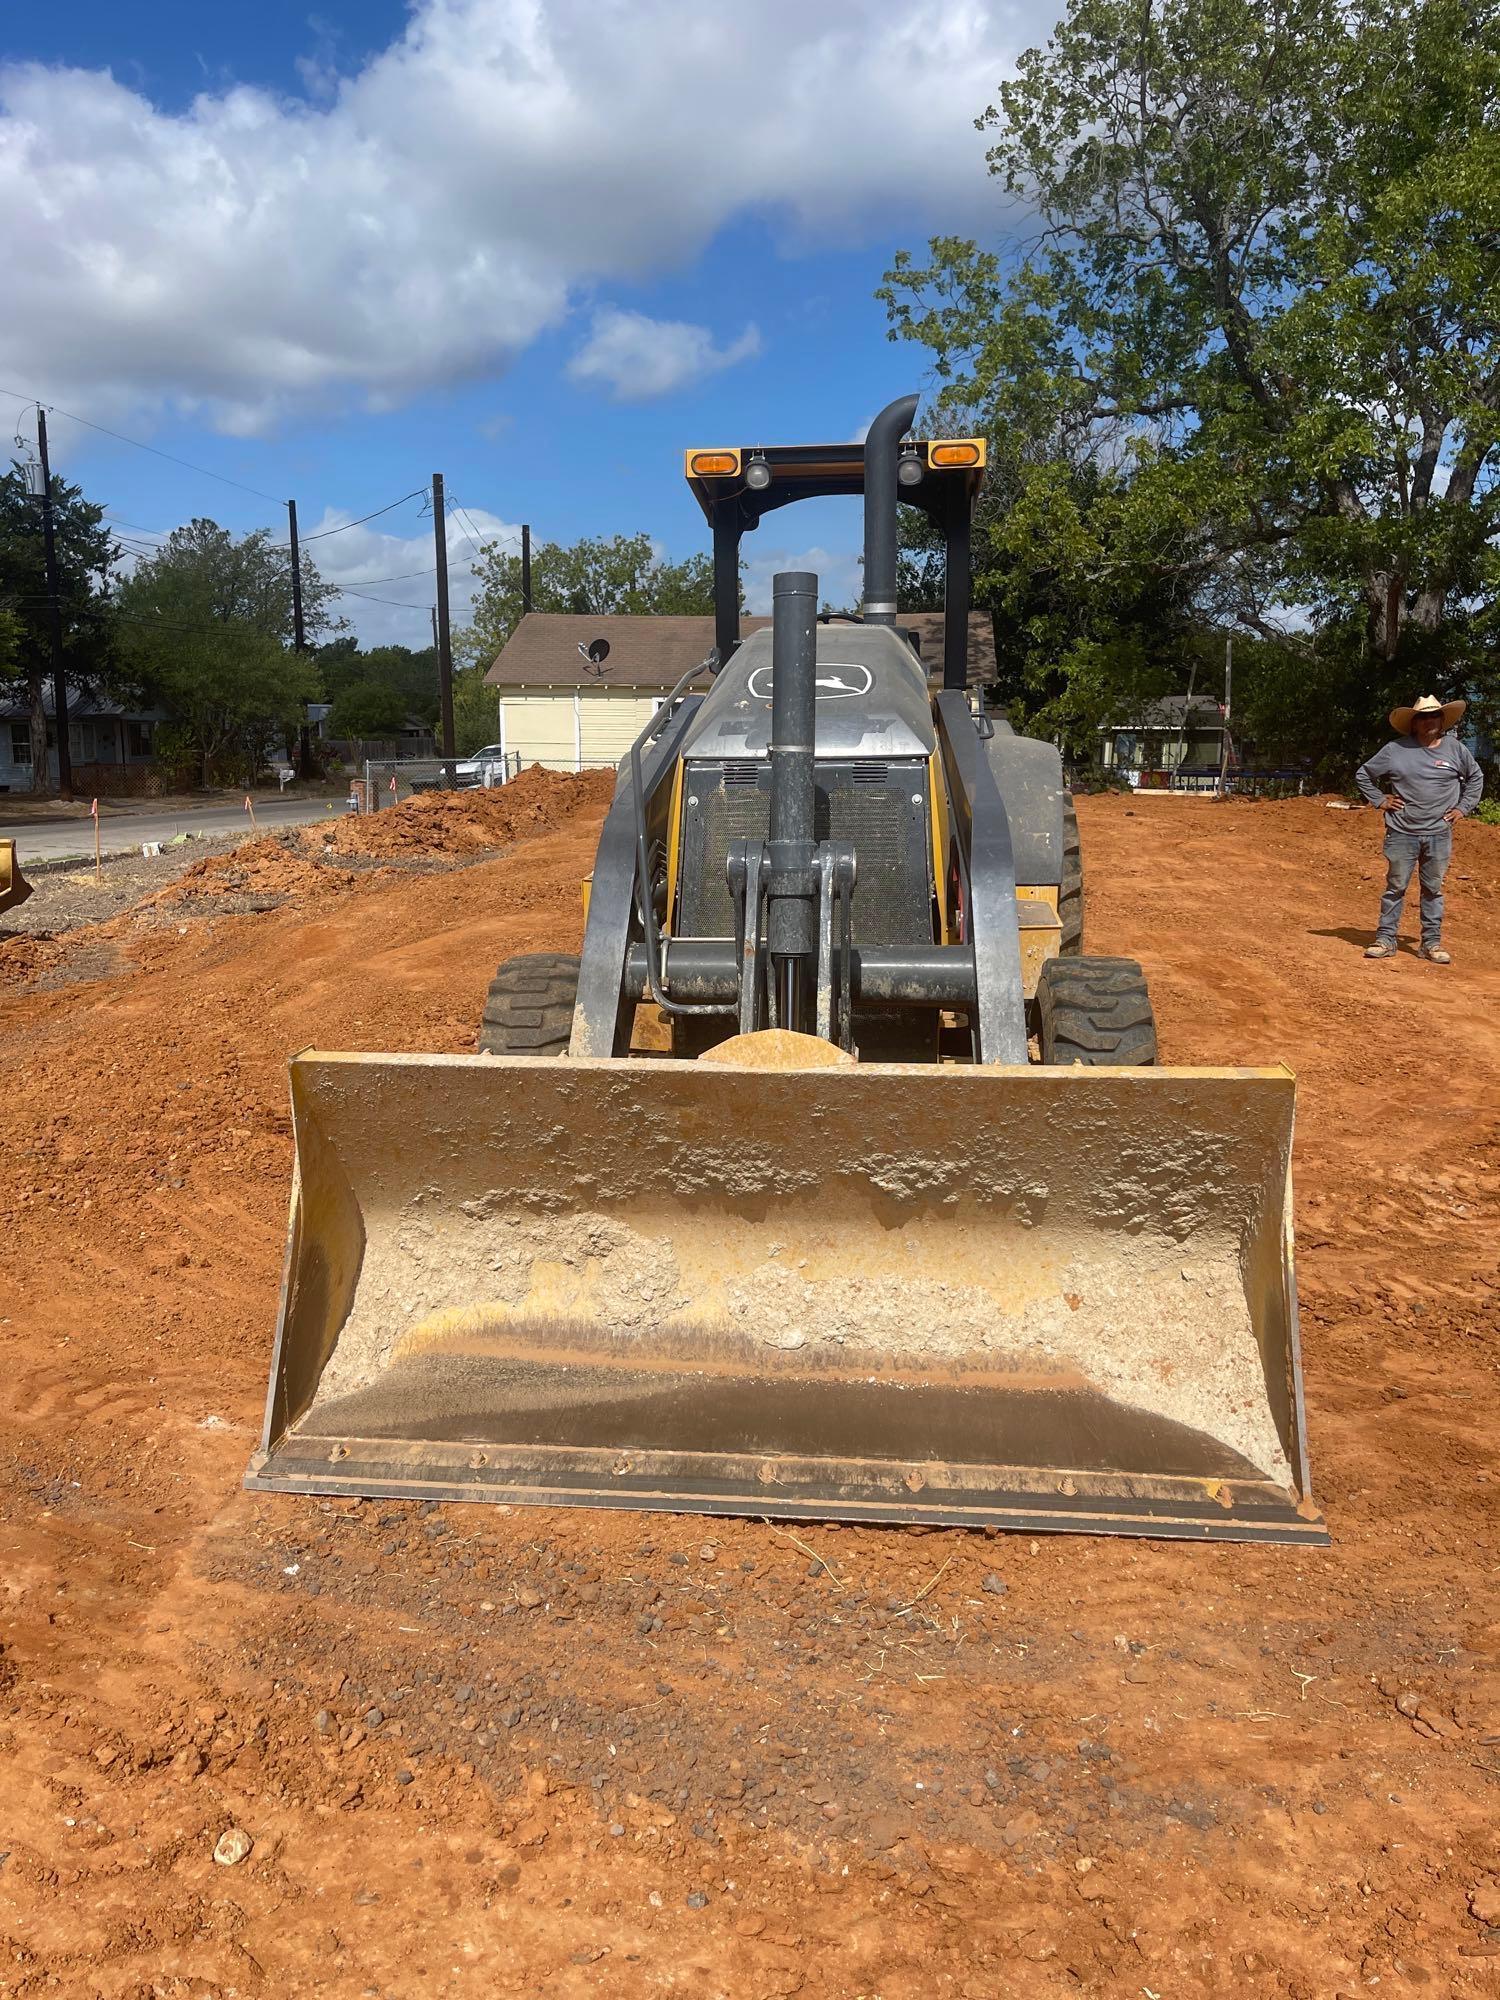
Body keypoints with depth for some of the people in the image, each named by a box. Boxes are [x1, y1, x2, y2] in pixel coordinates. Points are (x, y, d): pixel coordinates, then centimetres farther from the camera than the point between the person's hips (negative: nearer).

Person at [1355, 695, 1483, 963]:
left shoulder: (1455, 749, 5)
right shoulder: (1396, 750, -1)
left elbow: (1475, 777, 20)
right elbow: (1363, 775, 10)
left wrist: (1463, 807, 11)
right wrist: (1379, 800, 3)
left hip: (1439, 834, 2)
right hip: (1401, 833, -2)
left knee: (1433, 889, 8)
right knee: (1395, 887, 2)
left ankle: (1432, 943, 14)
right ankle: (1385, 940, 8)